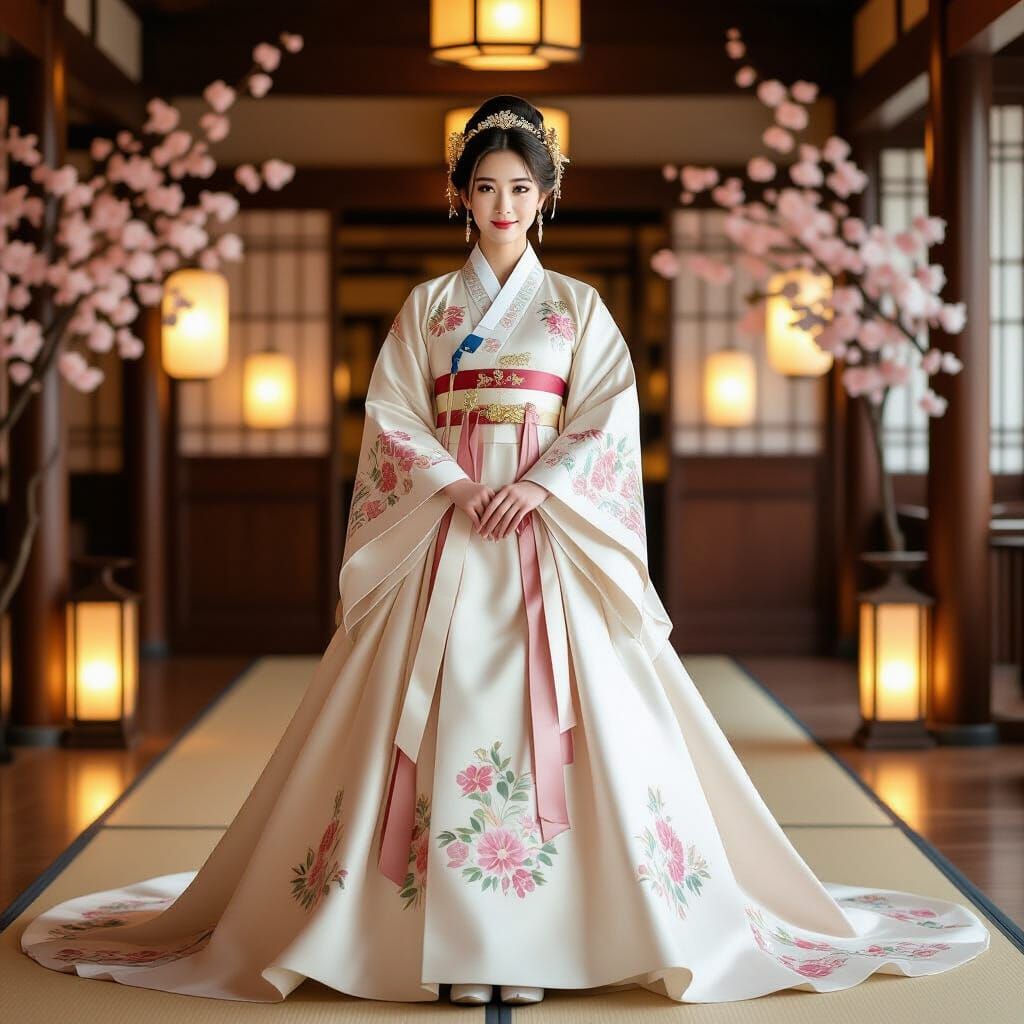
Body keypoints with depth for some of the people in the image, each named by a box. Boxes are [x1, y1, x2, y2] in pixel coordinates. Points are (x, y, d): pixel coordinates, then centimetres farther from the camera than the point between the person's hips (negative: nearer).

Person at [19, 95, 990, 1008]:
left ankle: (535, 929, -4)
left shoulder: (577, 305, 10)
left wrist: (542, 486, -15)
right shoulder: (426, 306, 11)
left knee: (547, 706, -8)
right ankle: (457, 934, -3)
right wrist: (453, 484, -13)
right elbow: (391, 417, 3)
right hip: (446, 529, 1)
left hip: (554, 531, 0)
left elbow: (611, 415, 0)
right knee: (450, 706, -6)